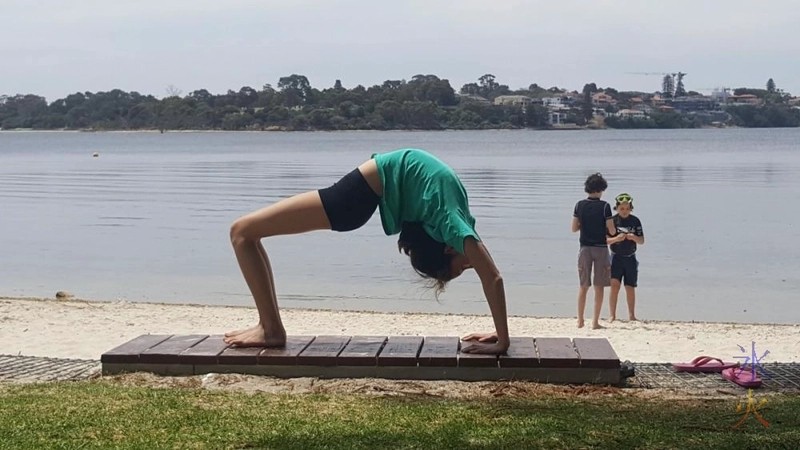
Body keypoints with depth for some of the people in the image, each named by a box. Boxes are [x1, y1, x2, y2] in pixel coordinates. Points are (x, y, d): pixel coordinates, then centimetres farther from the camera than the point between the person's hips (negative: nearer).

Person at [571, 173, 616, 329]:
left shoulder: (579, 205, -1)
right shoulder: (605, 206, -9)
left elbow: (574, 228, 1)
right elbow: (611, 230, -10)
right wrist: (613, 232, 13)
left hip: (585, 248, 3)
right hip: (601, 248, -2)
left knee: (583, 286, 10)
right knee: (599, 287, 4)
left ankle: (580, 321, 12)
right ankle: (595, 322, 4)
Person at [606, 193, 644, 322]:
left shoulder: (635, 221, 1)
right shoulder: (612, 220, -4)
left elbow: (642, 241, 2)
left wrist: (634, 238, -19)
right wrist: (616, 239, -24)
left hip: (630, 258, 2)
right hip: (616, 257, -2)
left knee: (630, 288, 7)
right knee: (614, 285, -13)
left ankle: (632, 316, 18)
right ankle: (612, 315, -8)